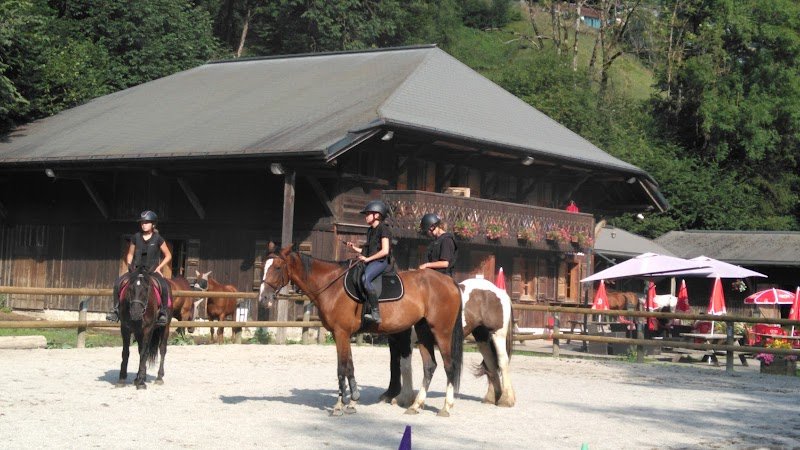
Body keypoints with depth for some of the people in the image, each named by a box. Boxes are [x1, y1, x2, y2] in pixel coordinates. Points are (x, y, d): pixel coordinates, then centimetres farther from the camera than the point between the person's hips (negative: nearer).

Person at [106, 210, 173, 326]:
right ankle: (116, 308, -9)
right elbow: (130, 254, 18)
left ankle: (163, 312, -17)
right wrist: (130, 265, 0)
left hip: (153, 271, -3)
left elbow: (168, 256, 5)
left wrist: (159, 267, -6)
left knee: (164, 286, -31)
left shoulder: (158, 239, -1)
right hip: (136, 270, 3)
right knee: (118, 282, -20)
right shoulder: (136, 238, 7)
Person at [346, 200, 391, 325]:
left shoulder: (383, 229, -6)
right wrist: (355, 248, 11)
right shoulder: (370, 230, 20)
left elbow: (385, 251, -14)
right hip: (370, 262, 10)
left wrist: (368, 258, -15)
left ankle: (375, 313, -36)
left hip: (380, 261, -10)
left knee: (365, 278, -34)